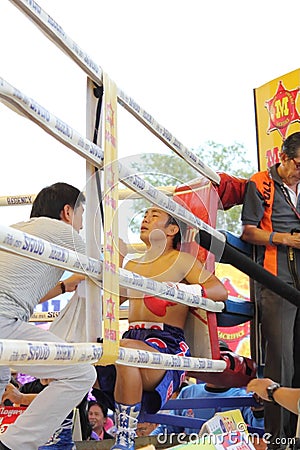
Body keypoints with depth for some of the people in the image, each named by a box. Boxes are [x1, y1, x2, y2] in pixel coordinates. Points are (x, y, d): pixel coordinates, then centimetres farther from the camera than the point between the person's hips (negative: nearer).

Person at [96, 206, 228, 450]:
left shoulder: (182, 260, 7)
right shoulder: (132, 265, 24)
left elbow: (221, 291, -3)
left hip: (168, 341, -6)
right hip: (132, 338, 6)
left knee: (126, 349, -39)